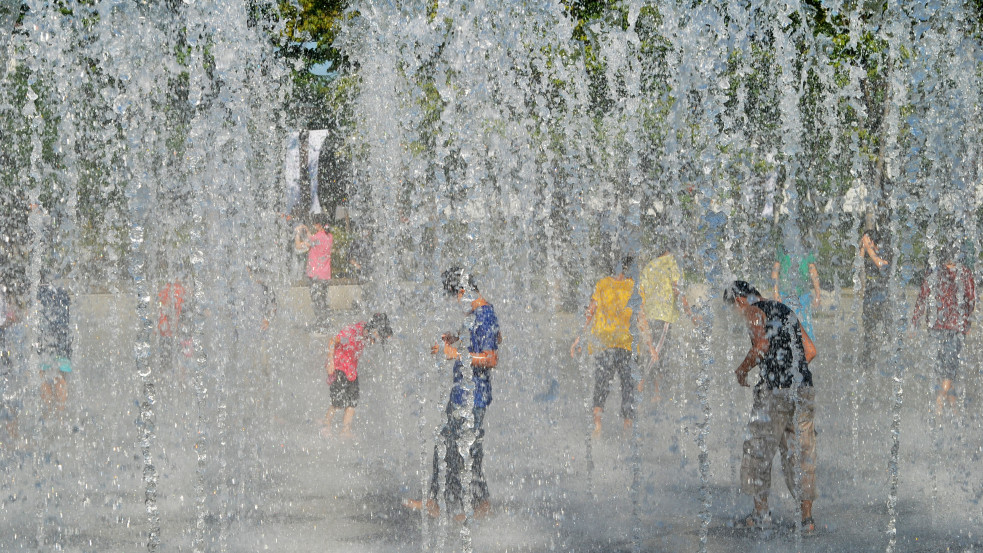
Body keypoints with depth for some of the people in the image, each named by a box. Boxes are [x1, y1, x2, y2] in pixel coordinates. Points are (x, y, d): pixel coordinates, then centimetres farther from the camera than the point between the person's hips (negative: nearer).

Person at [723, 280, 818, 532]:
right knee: (801, 453, 8)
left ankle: (761, 513, 8)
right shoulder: (785, 310, 22)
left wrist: (743, 369, -2)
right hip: (803, 388, 6)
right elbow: (810, 350, 18)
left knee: (760, 449, 6)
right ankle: (807, 517, 5)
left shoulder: (753, 312, 0)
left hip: (774, 389, -6)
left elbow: (762, 345, -16)